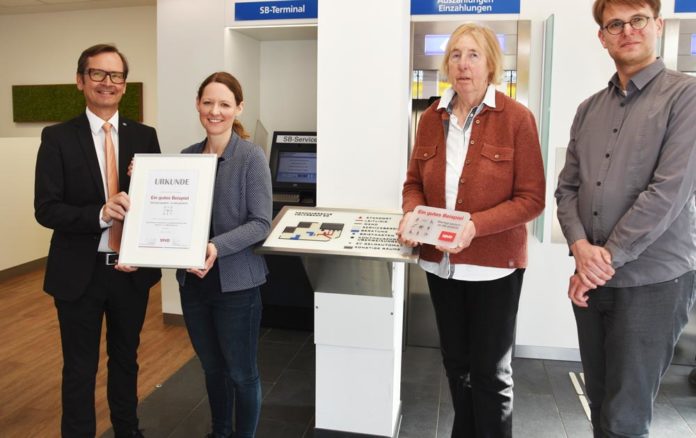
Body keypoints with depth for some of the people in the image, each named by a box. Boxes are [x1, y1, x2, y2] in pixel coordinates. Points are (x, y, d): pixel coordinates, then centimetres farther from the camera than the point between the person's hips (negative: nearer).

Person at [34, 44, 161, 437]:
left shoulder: (145, 136, 1)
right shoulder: (58, 138, -5)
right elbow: (46, 209, -10)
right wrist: (101, 213, -26)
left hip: (132, 269, 3)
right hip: (80, 272, -2)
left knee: (126, 360, 20)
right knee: (80, 368, 12)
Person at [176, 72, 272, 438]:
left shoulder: (251, 157, -10)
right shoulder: (187, 156, 5)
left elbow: (260, 223, -14)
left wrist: (218, 248, -28)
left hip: (235, 282, -5)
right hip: (193, 281, 5)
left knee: (241, 372, 10)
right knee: (212, 367, 21)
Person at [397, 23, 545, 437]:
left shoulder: (517, 118, -10)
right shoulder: (432, 117, 5)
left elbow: (531, 198, -12)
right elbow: (414, 182, 11)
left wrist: (476, 226, -25)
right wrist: (411, 214, -11)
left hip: (494, 263, -4)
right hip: (441, 261, 5)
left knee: (490, 371, 8)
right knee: (456, 363, 19)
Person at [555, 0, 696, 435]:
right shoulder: (589, 109, 11)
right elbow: (567, 187, 8)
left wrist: (608, 257, -13)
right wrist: (580, 247, -10)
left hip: (654, 280, -5)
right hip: (591, 280, 5)